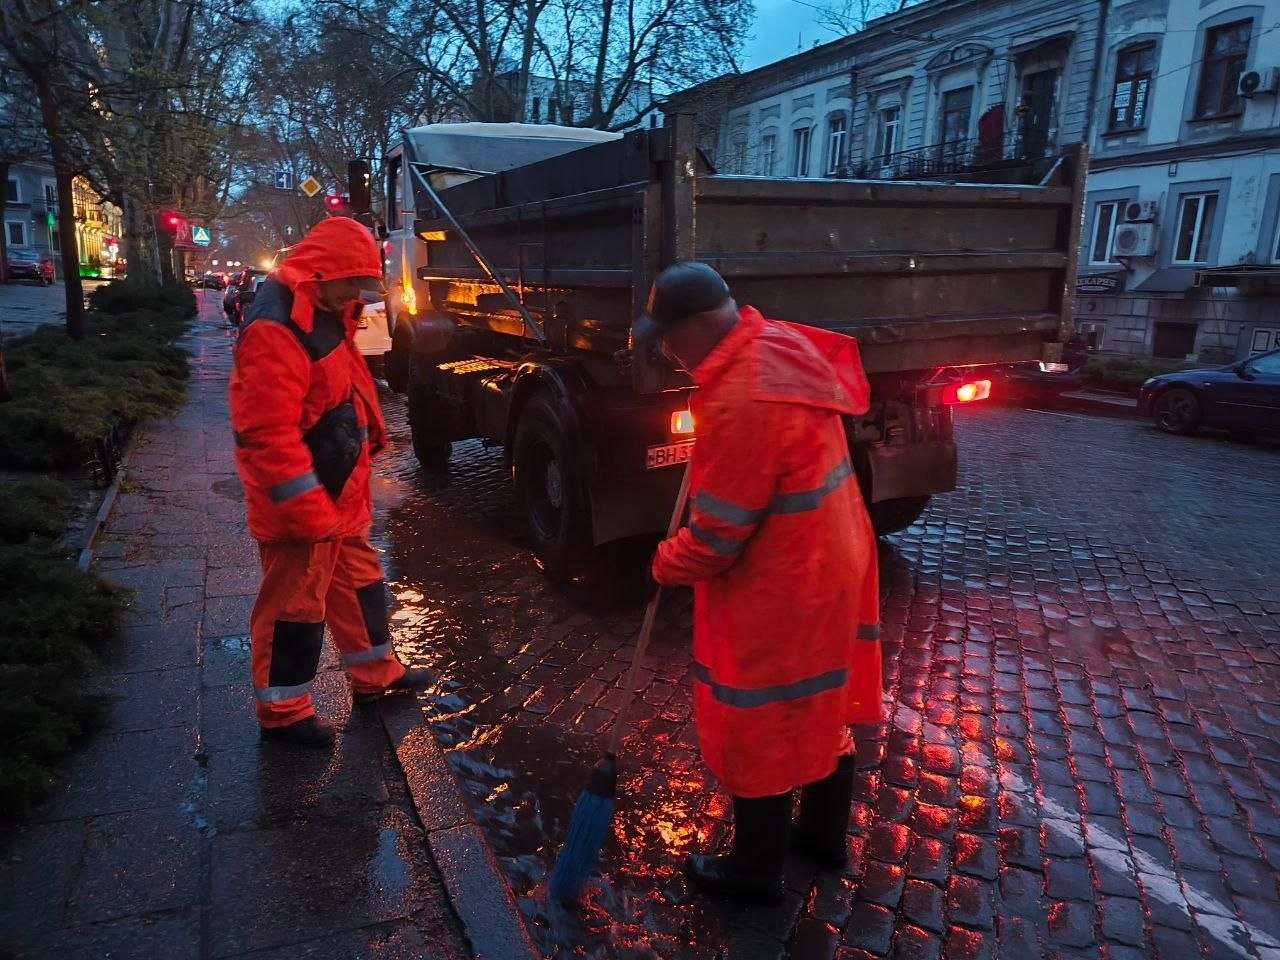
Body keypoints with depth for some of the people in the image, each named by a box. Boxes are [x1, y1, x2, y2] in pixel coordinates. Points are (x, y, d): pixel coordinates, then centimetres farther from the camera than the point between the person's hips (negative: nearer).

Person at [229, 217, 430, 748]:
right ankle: (282, 711, 21)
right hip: (301, 505, -10)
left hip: (339, 495, 10)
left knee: (359, 581, 21)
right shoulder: (275, 330, -23)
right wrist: (307, 509, -25)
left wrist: (369, 438, 19)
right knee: (295, 604, 4)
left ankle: (375, 673, 38)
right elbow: (267, 432, -27)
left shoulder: (325, 315, 10)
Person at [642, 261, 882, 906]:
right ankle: (825, 834, 45)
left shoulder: (741, 402, -31)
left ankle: (755, 872, 30)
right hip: (830, 563, 10)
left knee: (759, 732, 9)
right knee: (822, 709, 24)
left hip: (779, 592, -10)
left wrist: (666, 564, -3)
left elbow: (716, 536, -24)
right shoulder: (780, 344, -1)